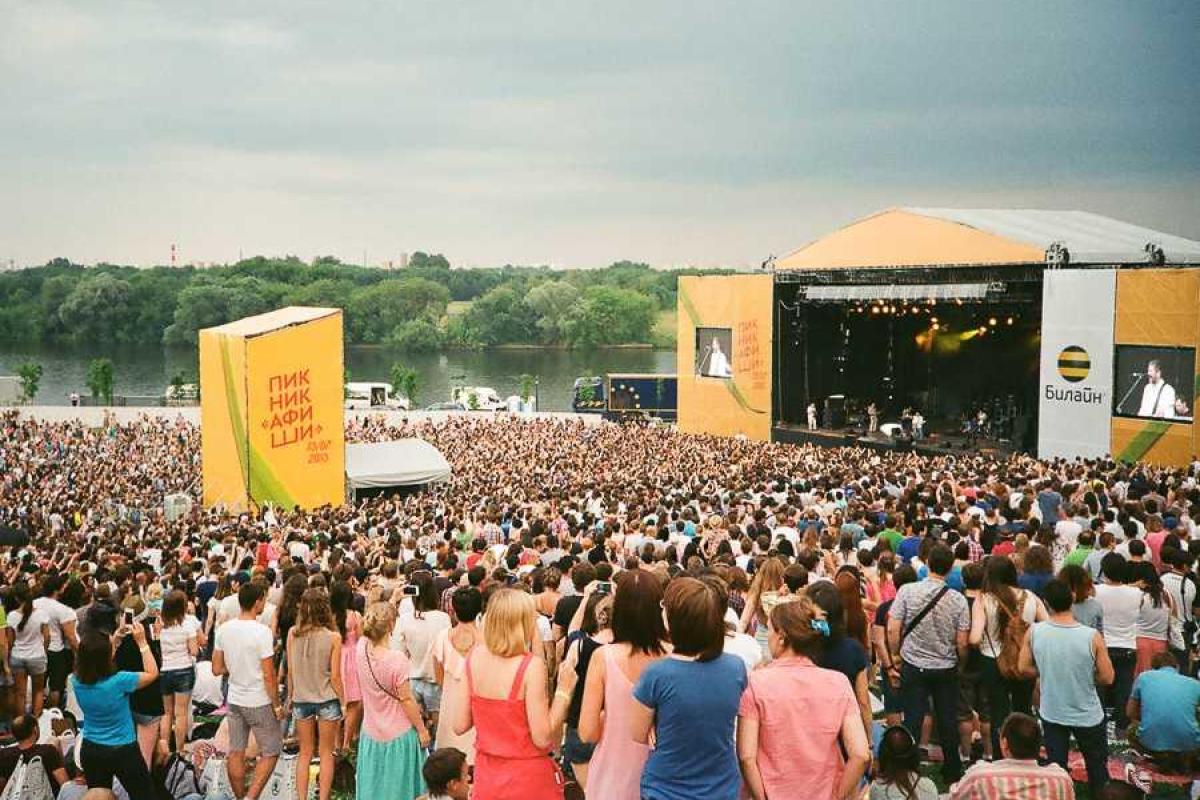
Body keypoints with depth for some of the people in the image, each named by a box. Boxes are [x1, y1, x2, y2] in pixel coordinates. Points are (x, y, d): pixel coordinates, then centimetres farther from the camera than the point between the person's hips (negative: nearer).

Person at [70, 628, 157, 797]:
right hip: (123, 751, -5)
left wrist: (114, 639, 7)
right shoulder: (118, 682, -27)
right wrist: (142, 642, -9)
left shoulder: (77, 681, -12)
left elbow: (94, 660, 11)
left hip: (90, 750, 5)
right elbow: (152, 673, -10)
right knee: (145, 795, 11)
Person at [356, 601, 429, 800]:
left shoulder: (362, 648, -9)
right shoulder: (397, 659, -25)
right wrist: (422, 729, -7)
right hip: (398, 736, -5)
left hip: (371, 734, 5)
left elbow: (375, 629, 15)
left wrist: (390, 603, 19)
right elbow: (406, 700, -19)